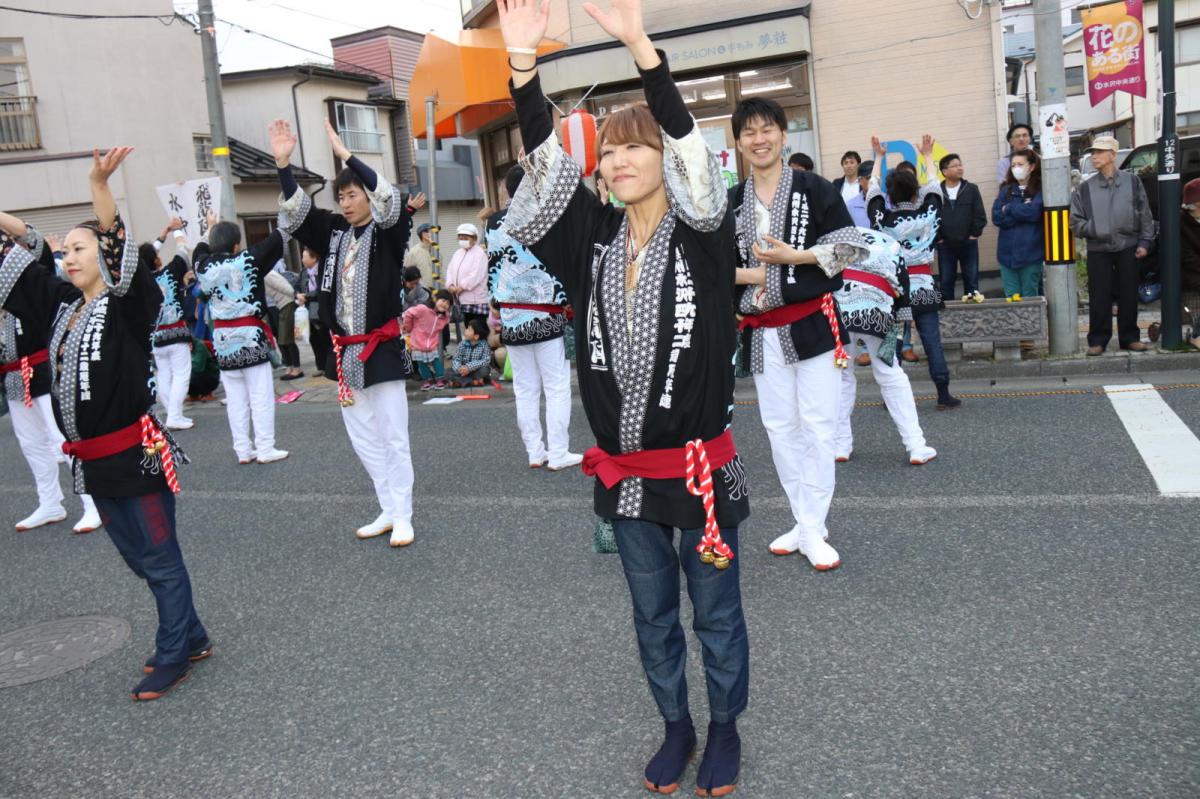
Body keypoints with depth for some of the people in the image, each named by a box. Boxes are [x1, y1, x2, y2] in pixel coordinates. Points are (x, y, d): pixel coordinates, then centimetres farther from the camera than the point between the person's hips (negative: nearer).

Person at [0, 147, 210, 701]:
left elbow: (123, 259, -28)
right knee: (137, 558, 18)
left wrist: (100, 187, -39)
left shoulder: (128, 304, -10)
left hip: (136, 452, -9)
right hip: (92, 459, 9)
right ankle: (191, 638, 33)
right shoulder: (61, 305, 10)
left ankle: (173, 656, 17)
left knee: (160, 557, 4)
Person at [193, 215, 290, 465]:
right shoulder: (247, 260, -10)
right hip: (250, 334, -5)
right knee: (261, 395, 1)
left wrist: (211, 230, 41)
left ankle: (243, 451, 14)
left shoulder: (203, 266, 1)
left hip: (222, 337, 5)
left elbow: (200, 249, 25)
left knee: (235, 398, 10)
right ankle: (265, 449, 1)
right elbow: (277, 239, -2)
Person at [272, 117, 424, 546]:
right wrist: (283, 163, -12)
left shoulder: (388, 232, -5)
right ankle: (388, 511, 24)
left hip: (382, 348, -6)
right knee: (363, 440, 12)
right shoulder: (334, 233, 9)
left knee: (393, 438, 0)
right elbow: (296, 212, 2)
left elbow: (389, 199, -23)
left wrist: (346, 155, -27)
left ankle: (403, 518, 9)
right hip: (345, 351, 6)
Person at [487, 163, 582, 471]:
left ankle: (535, 452, 15)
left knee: (525, 389, 10)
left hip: (511, 317, 4)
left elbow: (492, 267, 9)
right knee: (557, 387, 3)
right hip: (546, 317, -4)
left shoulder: (495, 223, 4)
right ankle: (558, 454, 4)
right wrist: (569, 302, 2)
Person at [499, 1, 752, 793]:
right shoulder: (594, 239, 2)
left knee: (715, 612, 14)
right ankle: (676, 726, 40)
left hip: (701, 465, -4)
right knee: (653, 615, 19)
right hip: (624, 470, 4)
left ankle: (726, 729, 37)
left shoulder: (702, 236, -7)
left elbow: (688, 141, -22)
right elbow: (544, 160, -7)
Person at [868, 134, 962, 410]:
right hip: (922, 284, 0)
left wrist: (879, 158, 26)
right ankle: (943, 395, 1)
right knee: (932, 339, 0)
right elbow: (934, 185, 17)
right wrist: (928, 156, 31)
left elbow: (873, 190, 13)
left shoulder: (882, 219, -3)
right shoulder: (927, 215, -1)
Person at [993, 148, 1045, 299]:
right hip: (1007, 252, 3)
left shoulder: (1040, 189, 1)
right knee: (1011, 298, 4)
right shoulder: (1006, 190, 12)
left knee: (1030, 298, 2)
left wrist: (1009, 209, -2)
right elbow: (996, 217, 1)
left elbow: (1034, 211, -16)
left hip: (1030, 253, -3)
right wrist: (1023, 212, -9)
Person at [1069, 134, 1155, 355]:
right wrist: (1094, 229, -12)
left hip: (1127, 248, 0)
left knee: (1128, 295, 7)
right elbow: (1075, 221, 2)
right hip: (1098, 250, 0)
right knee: (1099, 297, 1)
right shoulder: (1085, 188, 2)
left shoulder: (1132, 182, 2)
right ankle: (1098, 339, 10)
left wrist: (1144, 242, 0)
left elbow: (1145, 215, 5)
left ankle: (1129, 337, 18)